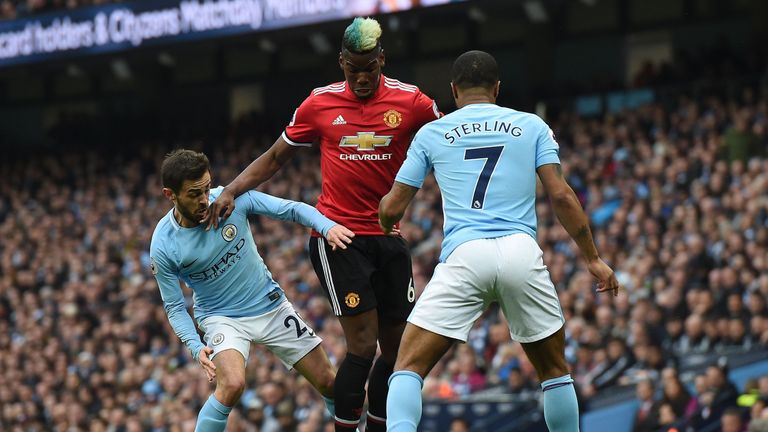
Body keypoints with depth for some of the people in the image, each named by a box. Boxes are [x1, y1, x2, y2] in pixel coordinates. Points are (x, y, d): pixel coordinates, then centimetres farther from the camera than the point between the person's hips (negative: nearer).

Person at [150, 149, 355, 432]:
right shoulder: (163, 247, -18)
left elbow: (291, 209, -11)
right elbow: (174, 307, -7)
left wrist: (328, 226, -29)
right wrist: (196, 347, -23)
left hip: (272, 306, 3)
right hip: (222, 318, -3)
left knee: (328, 383, 4)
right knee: (232, 384, -32)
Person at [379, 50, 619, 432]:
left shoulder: (431, 133, 14)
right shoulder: (531, 126, 14)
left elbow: (392, 207, 16)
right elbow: (561, 195, 5)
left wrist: (385, 223, 40)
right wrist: (593, 258, 11)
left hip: (463, 257, -1)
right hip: (521, 254, 1)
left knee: (409, 368, 2)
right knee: (554, 369, 19)